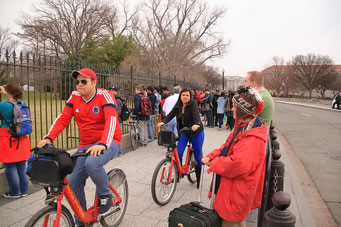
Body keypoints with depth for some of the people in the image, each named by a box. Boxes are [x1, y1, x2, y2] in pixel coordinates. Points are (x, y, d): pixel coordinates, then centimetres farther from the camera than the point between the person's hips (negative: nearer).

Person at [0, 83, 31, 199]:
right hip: (21, 140, 6)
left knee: (10, 167, 6)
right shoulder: (23, 104, 2)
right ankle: (24, 190, 24)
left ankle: (15, 192, 15)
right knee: (22, 166, 14)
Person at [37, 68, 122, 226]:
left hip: (107, 143, -5)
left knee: (92, 163, -35)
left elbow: (111, 119, -26)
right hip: (85, 145, 6)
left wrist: (103, 144, -40)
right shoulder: (75, 97, 3)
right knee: (73, 182, 0)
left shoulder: (104, 95, -13)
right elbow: (63, 118, -1)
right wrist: (48, 138, -17)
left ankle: (105, 197, -5)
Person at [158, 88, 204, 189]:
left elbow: (196, 114, -30)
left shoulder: (193, 103, -14)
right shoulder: (178, 106, 2)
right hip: (184, 132, 4)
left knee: (198, 155, 4)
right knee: (178, 153, -10)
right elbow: (171, 114, -8)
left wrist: (197, 124, -49)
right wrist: (163, 122, -26)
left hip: (196, 132, -4)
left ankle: (199, 179, 21)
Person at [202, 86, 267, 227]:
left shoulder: (253, 139, -27)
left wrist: (212, 163, -20)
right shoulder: (242, 127, 7)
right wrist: (211, 156, -3)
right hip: (229, 188, 10)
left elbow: (237, 165, -35)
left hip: (237, 196, -9)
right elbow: (227, 147, 13)